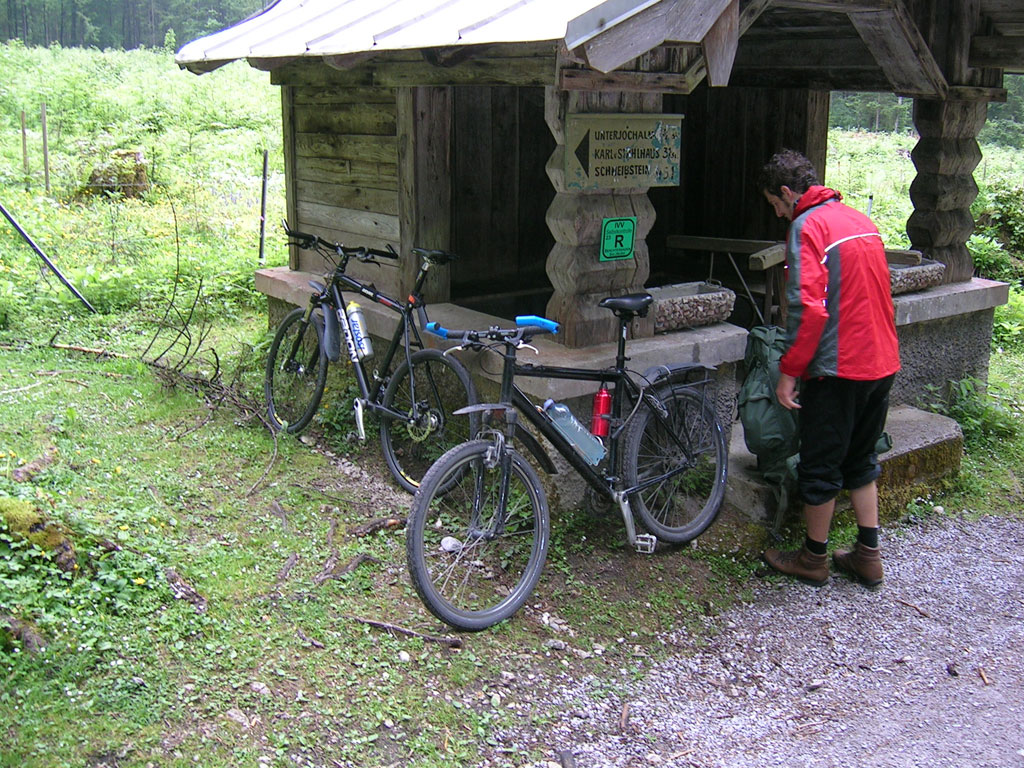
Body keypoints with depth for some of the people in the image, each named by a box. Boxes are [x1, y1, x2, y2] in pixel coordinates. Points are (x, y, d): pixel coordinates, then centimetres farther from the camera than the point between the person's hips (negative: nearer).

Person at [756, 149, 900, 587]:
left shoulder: (808, 226, -13)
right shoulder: (859, 219, 13)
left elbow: (809, 308, -23)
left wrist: (789, 371, -17)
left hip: (838, 369, -8)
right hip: (882, 363, 8)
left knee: (821, 468, 7)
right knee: (861, 460, 20)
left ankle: (814, 559, 20)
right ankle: (868, 556, 25)